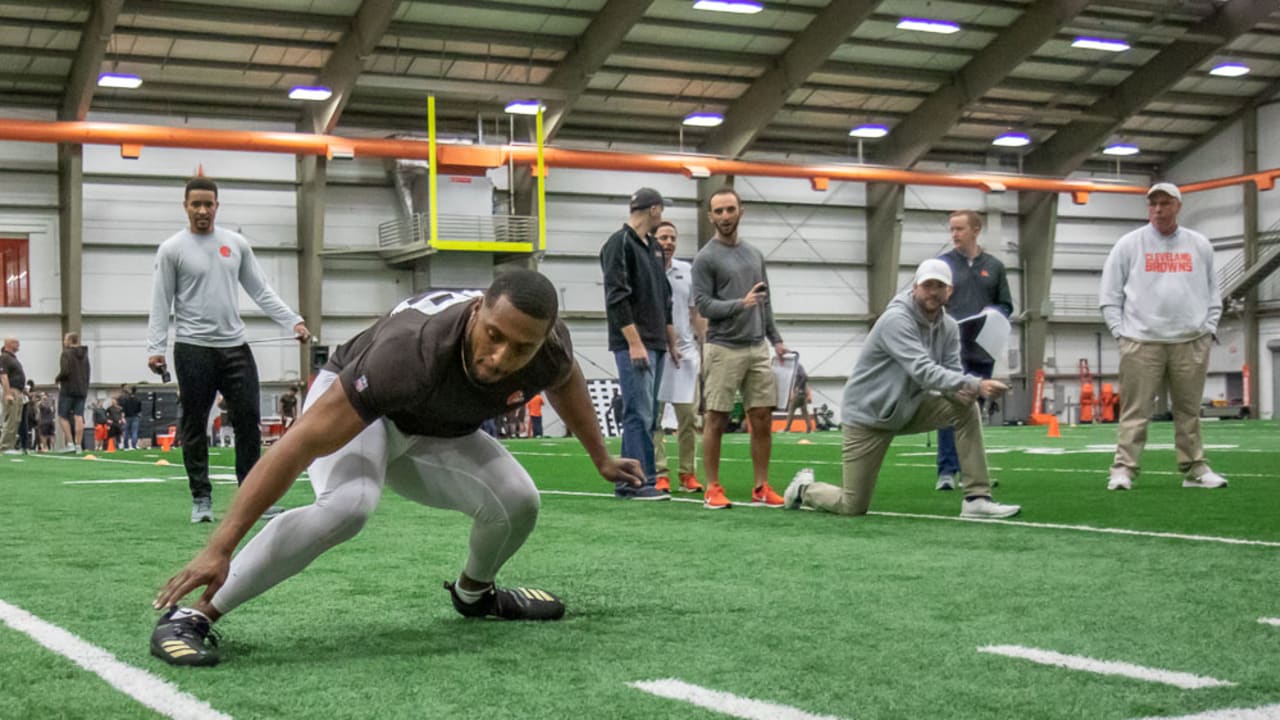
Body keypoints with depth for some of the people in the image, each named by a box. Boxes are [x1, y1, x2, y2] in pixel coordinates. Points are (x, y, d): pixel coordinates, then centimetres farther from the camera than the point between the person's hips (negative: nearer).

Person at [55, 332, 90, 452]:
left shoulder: (66, 354, -8)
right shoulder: (84, 355, 15)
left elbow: (64, 372, -18)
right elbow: (87, 374, 16)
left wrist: (57, 379, 0)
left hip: (68, 390, -6)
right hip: (82, 390, 6)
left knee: (63, 417, 2)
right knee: (78, 417, 1)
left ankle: (70, 443, -7)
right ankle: (78, 445, -3)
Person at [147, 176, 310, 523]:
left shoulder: (237, 244, 10)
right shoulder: (172, 249, 0)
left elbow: (261, 291, 13)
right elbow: (161, 303, -1)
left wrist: (294, 321, 2)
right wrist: (155, 348, -11)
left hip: (235, 346, 3)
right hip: (193, 349, -3)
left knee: (249, 421, 1)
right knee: (194, 426, 2)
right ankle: (201, 499, 11)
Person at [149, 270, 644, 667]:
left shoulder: (549, 347, -26)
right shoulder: (411, 350, -43)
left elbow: (565, 380, 4)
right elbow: (301, 443, -42)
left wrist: (601, 459, 17)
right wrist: (219, 547, -44)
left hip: (438, 431, 6)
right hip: (347, 409, -6)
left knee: (516, 503, -10)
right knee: (349, 504, -35)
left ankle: (473, 593, 26)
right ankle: (189, 617, -28)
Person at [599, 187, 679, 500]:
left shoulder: (653, 247, 19)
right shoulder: (619, 244, -8)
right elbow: (617, 298, -16)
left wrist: (671, 342, 21)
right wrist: (634, 343, -20)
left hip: (655, 345, 9)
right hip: (633, 345, -9)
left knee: (646, 415, 9)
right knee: (639, 413, -10)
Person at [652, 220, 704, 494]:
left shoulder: (687, 271, 12)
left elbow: (695, 312, 16)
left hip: (685, 350, 4)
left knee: (689, 415, 2)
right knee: (654, 415, -3)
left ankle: (688, 473, 8)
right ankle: (659, 474, 1)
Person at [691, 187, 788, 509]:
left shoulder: (755, 255, 15)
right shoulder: (705, 258, -4)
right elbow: (703, 304, -10)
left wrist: (775, 339, 13)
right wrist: (740, 304, -23)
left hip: (757, 349, 5)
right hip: (723, 349, -5)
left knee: (762, 420, 4)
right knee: (716, 420, -1)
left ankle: (761, 488, 11)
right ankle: (713, 489, 7)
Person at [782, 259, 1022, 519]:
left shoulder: (949, 327, -3)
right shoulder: (896, 320, -26)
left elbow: (952, 373, -5)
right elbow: (923, 371, -38)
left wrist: (964, 390, -30)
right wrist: (976, 384, -48)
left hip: (909, 409, 6)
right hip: (868, 415, -6)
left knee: (966, 407, -17)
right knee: (853, 507, -4)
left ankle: (977, 498, -12)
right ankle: (804, 488, 29)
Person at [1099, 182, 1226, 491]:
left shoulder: (1199, 245, 11)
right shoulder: (1129, 245, 4)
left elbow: (1213, 292, 16)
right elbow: (1109, 294, 4)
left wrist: (1209, 328, 5)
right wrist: (1120, 331, -4)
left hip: (1191, 343, 2)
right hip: (1141, 342, -2)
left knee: (1189, 410, 7)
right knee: (1135, 411, -5)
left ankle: (1194, 469, 13)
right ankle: (1123, 469, -3)